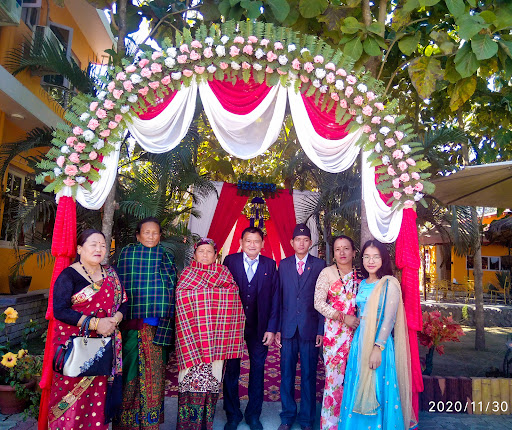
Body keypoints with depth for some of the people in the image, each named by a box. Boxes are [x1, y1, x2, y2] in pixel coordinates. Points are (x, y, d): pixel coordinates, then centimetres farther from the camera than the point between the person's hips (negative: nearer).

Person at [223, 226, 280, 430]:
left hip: (259, 328, 1)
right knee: (231, 371, 11)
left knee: (257, 371, 12)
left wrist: (271, 328, -4)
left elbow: (275, 298, 0)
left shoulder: (270, 265, 0)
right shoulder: (230, 261, -3)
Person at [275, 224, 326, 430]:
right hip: (288, 328, 2)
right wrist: (277, 328, 1)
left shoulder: (319, 265, 1)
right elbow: (278, 298, 5)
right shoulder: (283, 264, 7)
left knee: (309, 375, 8)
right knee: (286, 374, 10)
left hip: (310, 328, -2)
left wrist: (321, 330, -6)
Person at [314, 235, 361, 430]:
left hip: (356, 332, 3)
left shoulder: (359, 274, 7)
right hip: (335, 332, -3)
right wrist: (343, 317, -14)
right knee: (334, 378, 0)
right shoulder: (327, 272, -3)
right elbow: (319, 303, -8)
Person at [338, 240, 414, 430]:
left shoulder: (389, 284, -10)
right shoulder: (362, 284, 10)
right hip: (360, 341, 6)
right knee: (357, 391, 14)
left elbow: (389, 319, -15)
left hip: (379, 342, -6)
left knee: (377, 392, 4)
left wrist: (378, 348, -20)